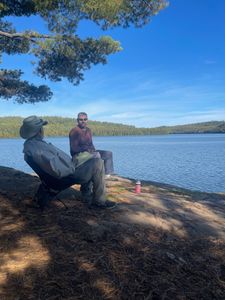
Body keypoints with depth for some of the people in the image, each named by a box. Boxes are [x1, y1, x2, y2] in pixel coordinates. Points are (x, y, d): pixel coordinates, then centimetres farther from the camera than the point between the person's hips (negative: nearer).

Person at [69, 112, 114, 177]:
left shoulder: (88, 130, 13)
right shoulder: (74, 131, -11)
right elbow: (74, 148, -16)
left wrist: (93, 149, -5)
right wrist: (86, 149, -20)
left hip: (89, 152, 8)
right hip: (78, 155, -8)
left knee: (108, 153, -4)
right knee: (97, 155, -32)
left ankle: (107, 175, -12)